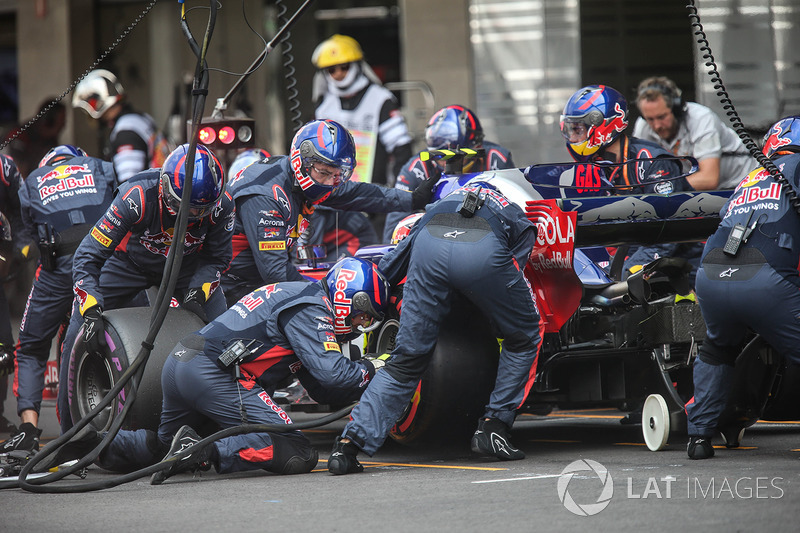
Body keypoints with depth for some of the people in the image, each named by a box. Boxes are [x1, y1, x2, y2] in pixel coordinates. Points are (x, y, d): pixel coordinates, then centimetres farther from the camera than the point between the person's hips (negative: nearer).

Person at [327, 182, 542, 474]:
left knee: (406, 360, 12)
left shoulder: (439, 206, 45)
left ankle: (348, 444, 0)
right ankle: (492, 427, 17)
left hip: (429, 242, 3)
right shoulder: (522, 223, 39)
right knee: (525, 338, 24)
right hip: (485, 250, -3)